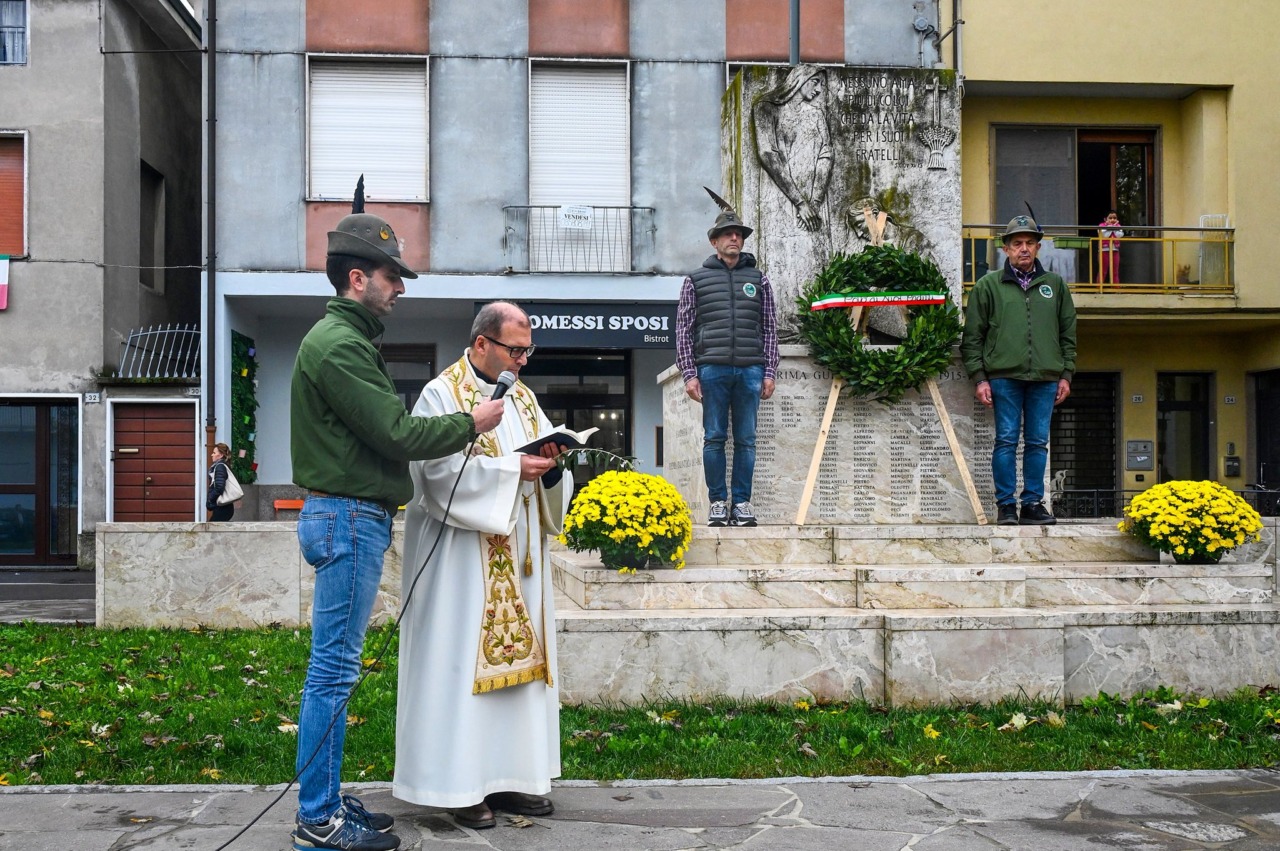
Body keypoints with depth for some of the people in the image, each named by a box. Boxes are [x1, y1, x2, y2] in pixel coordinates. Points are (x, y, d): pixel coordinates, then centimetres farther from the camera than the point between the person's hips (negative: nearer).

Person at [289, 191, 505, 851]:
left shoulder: (346, 339, 19)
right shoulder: (338, 345, -15)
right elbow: (396, 435, -19)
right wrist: (471, 423, -7)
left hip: (351, 517, 11)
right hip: (349, 517, -11)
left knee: (334, 671, 13)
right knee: (333, 671, -5)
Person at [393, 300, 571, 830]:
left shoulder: (522, 397, 15)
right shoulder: (440, 396, -6)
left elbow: (548, 463, 14)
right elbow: (443, 471, -17)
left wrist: (550, 463, -9)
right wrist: (513, 469, -19)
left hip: (516, 558, 7)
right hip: (462, 559, -7)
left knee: (516, 656, 7)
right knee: (461, 662, -4)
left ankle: (508, 776, 15)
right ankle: (461, 785, 3)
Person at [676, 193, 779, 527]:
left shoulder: (758, 279, 14)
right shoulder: (696, 280, 9)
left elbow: (770, 328, 12)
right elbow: (684, 330, 6)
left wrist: (769, 372, 4)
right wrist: (689, 374, -3)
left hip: (750, 370, 1)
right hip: (712, 370, -1)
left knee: (745, 439, 4)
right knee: (714, 438, 1)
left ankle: (742, 503, 10)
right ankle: (718, 503, 8)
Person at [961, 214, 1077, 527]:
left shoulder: (1055, 285, 14)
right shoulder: (988, 286, 6)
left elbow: (1068, 333, 16)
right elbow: (972, 336, 4)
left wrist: (1066, 374, 9)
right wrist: (979, 377, -3)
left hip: (1045, 378, 3)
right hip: (1004, 376, -2)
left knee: (1038, 443, 5)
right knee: (1006, 441, -2)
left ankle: (1033, 503, 13)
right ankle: (1005, 505, 5)